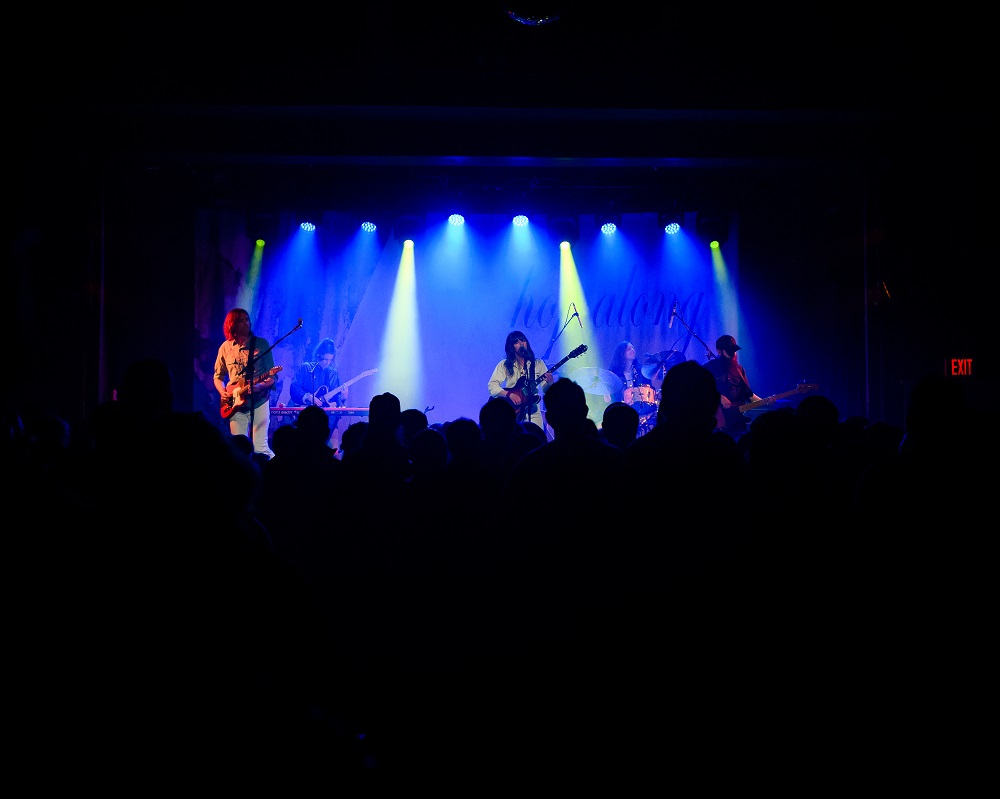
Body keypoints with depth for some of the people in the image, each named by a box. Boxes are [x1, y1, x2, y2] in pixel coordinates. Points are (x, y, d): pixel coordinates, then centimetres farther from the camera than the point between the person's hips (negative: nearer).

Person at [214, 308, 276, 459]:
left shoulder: (261, 344, 1)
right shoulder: (225, 348, 8)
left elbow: (272, 377, -1)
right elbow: (217, 376, 18)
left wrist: (259, 386, -20)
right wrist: (223, 393, -1)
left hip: (259, 401, -3)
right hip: (235, 403, 3)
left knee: (260, 448, -10)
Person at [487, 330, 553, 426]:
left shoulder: (538, 363, 10)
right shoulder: (504, 365, 6)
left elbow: (546, 389, 7)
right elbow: (491, 386, -2)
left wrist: (549, 383, -16)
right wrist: (509, 394, -16)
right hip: (511, 413, -1)